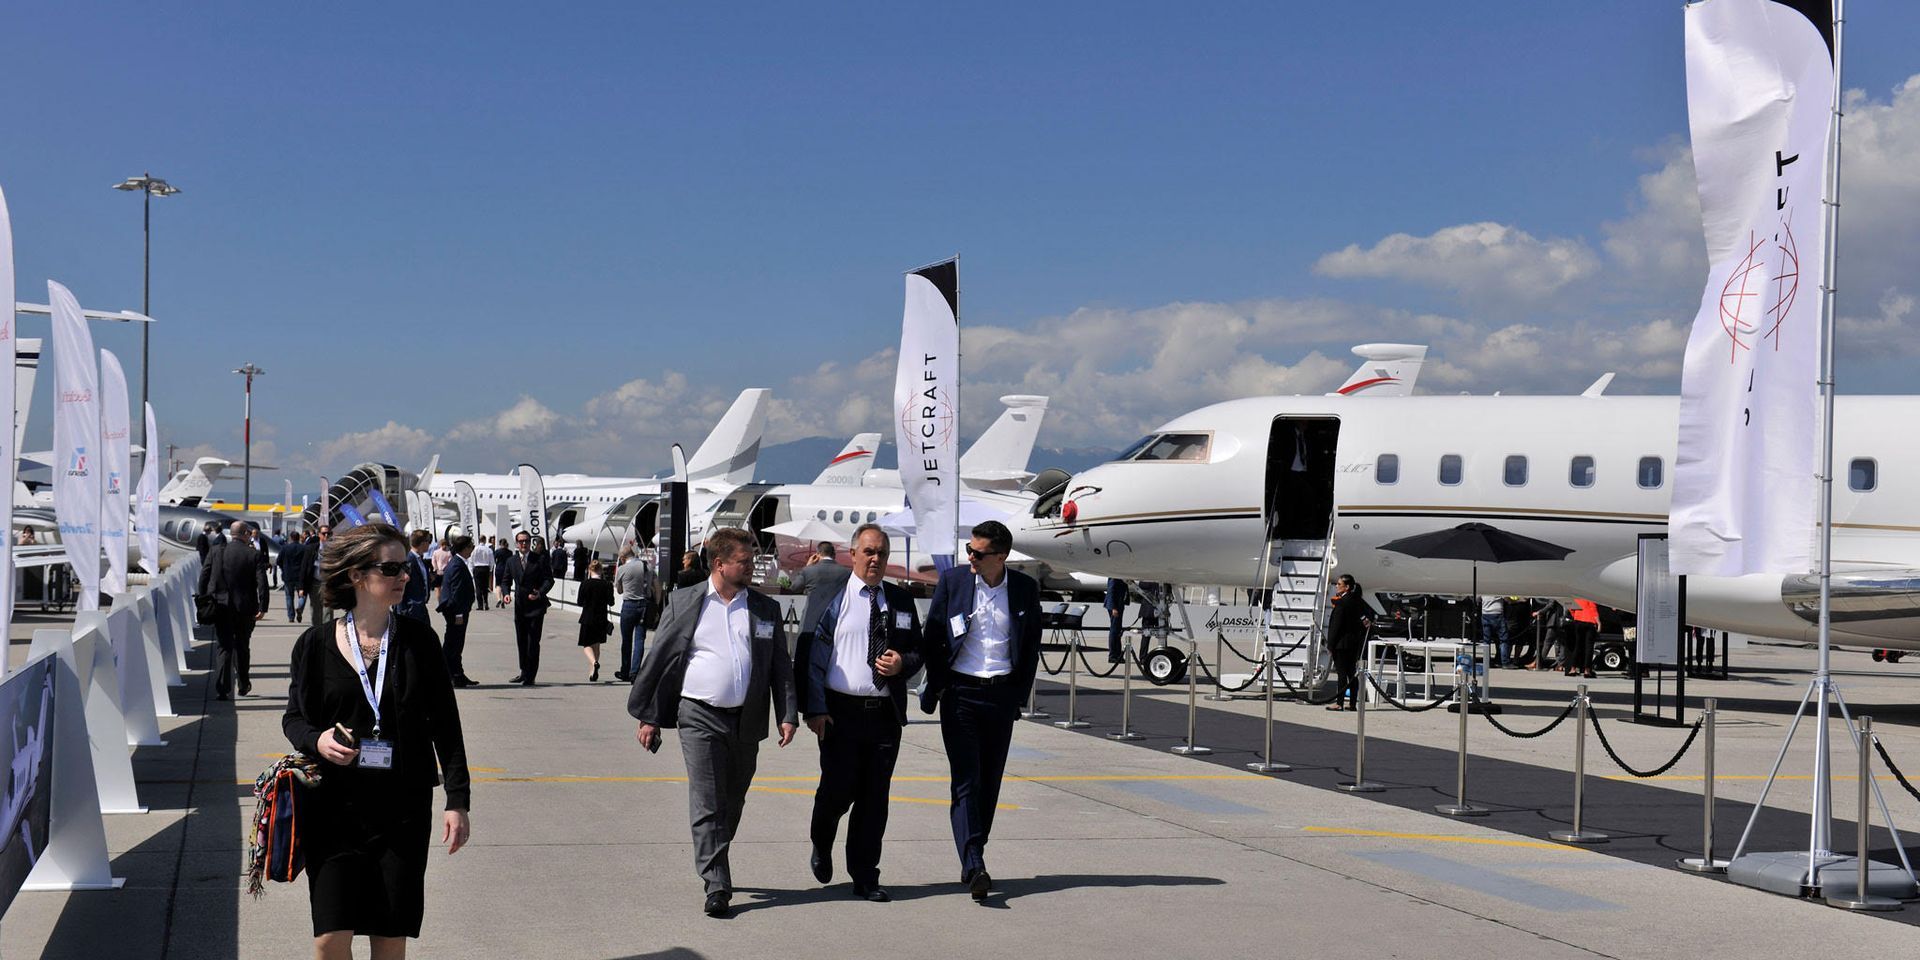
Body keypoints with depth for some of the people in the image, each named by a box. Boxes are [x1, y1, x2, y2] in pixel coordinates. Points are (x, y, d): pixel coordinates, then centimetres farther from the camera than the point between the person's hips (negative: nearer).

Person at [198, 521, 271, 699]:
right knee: (242, 647, 17)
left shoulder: (215, 550, -1)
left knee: (225, 648, 4)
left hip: (220, 607, 1)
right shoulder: (255, 555, -7)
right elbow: (262, 583, -12)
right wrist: (262, 608, -8)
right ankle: (243, 685, 31)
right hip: (244, 609, -1)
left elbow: (204, 577, 1)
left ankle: (221, 690, -6)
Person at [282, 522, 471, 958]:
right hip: (334, 807, -1)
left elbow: (445, 724, 4)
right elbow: (294, 717, 11)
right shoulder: (316, 644, 0)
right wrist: (316, 740, -13)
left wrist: (458, 800, -1)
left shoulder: (418, 639, 1)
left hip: (403, 808, 1)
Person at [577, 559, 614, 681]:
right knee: (596, 645, 16)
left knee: (586, 645, 5)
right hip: (601, 619, 3)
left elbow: (580, 602, -6)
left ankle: (594, 662, -25)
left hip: (588, 618, -3)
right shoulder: (607, 584, -5)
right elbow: (611, 602, -3)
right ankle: (593, 672, 18)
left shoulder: (585, 584, -9)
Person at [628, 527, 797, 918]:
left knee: (732, 805, 13)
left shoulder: (765, 608, 8)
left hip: (746, 721, 3)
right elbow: (658, 661, 4)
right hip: (700, 717, -3)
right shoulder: (684, 603, 1)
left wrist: (788, 715, 2)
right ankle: (717, 887, -10)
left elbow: (781, 666, 11)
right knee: (707, 805, -9)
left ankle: (713, 865, 31)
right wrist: (648, 717, 2)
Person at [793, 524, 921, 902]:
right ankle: (821, 845, 28)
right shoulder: (827, 596, 2)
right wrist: (814, 709, -10)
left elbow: (918, 652, 18)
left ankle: (865, 877, 13)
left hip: (885, 713, 3)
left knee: (874, 798, 4)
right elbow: (808, 656, -2)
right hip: (840, 711, -3)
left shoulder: (901, 600, 12)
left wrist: (902, 664, -7)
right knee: (838, 790, -3)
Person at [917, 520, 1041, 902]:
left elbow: (1031, 645, 9)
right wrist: (936, 687, 3)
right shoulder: (952, 581, -2)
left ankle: (972, 858, 20)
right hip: (960, 692, -2)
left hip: (1002, 694, 2)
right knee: (966, 781, -10)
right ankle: (974, 868, -17)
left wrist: (1019, 695, 5)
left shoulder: (1025, 588, 1)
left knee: (989, 783, 7)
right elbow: (931, 638, 5)